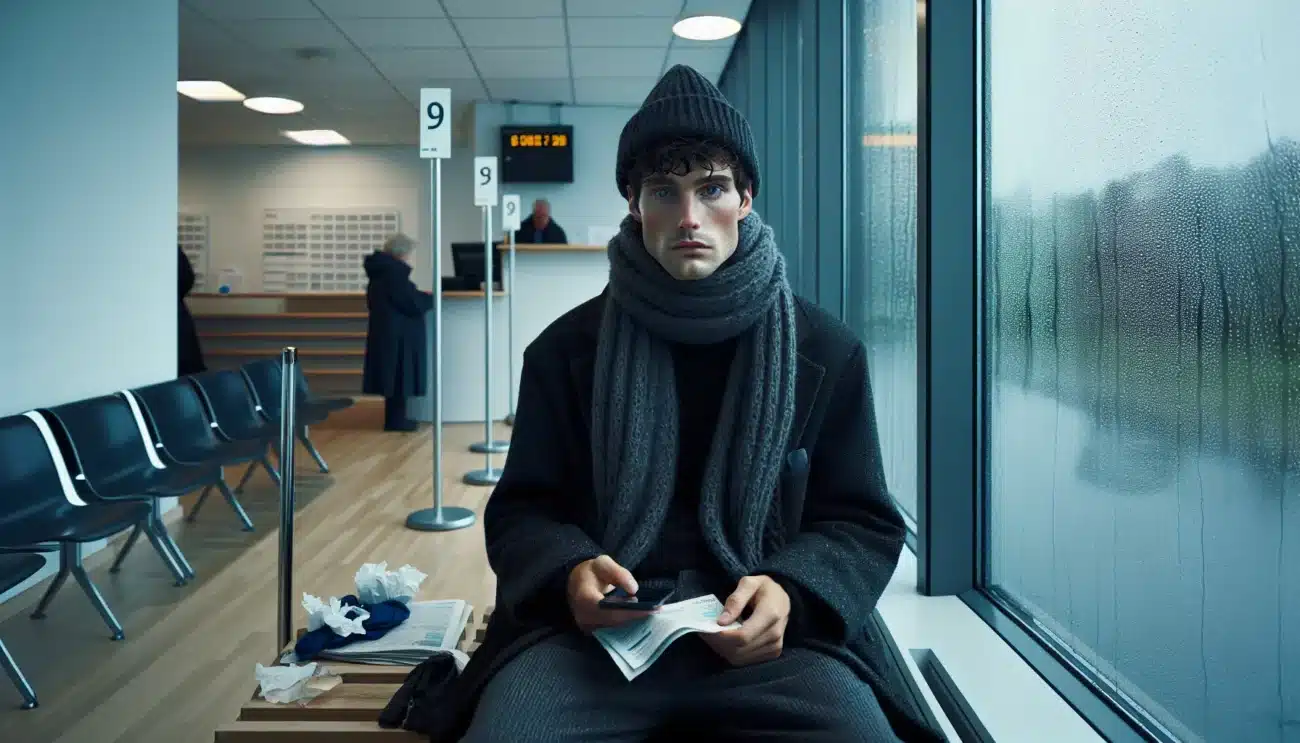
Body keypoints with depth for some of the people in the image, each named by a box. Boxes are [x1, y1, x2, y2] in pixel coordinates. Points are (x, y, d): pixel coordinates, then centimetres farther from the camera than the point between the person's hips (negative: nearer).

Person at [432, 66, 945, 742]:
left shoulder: (826, 352, 7)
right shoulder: (567, 348, 8)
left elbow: (863, 523, 8)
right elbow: (522, 510, 10)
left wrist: (790, 592, -14)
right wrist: (569, 572, -14)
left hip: (767, 634, 1)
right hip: (596, 626, 0)